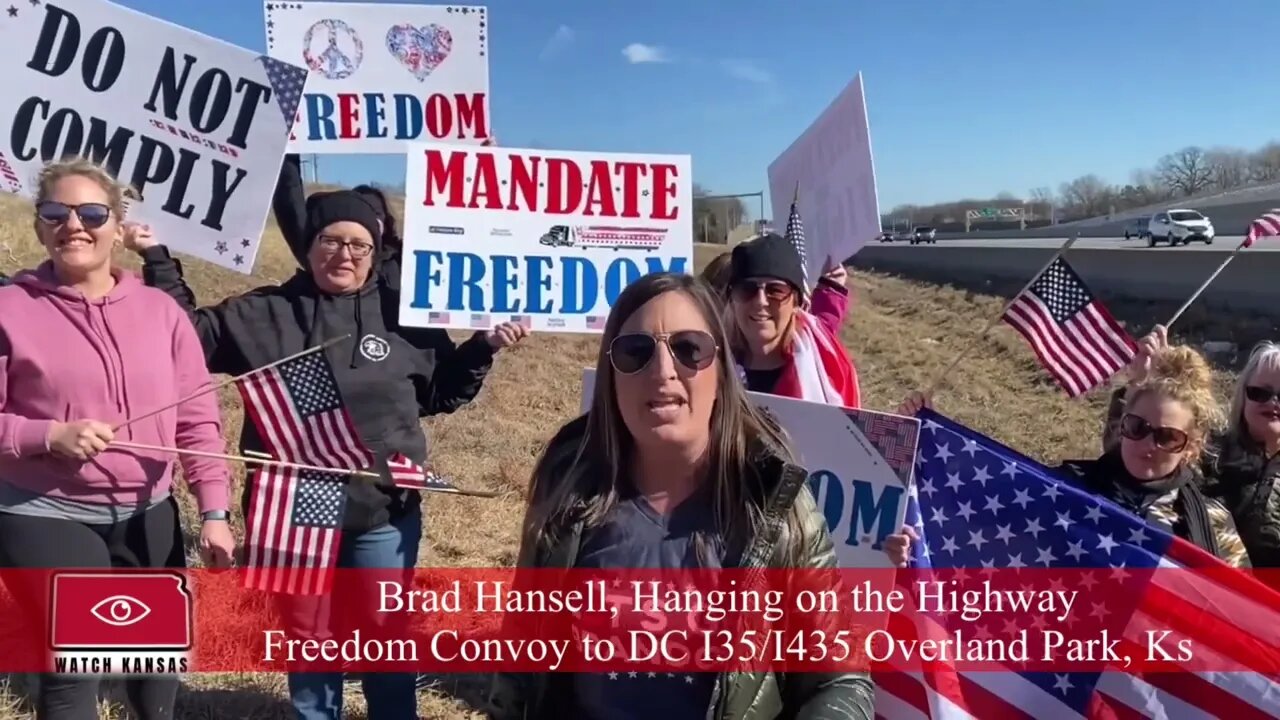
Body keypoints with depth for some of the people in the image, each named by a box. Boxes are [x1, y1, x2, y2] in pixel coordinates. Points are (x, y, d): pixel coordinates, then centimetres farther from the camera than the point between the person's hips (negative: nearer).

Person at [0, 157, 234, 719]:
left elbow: (198, 417, 1)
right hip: (47, 520, -3)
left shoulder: (160, 309, 3)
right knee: (72, 671, -1)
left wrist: (213, 511, -2)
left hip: (148, 516, 4)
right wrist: (50, 436, -22)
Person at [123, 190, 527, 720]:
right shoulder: (265, 313, 2)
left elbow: (441, 393, 9)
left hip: (384, 514, 0)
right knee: (305, 635, 17)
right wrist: (158, 259, 3)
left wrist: (483, 348, -4)